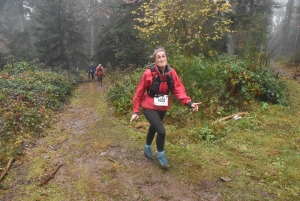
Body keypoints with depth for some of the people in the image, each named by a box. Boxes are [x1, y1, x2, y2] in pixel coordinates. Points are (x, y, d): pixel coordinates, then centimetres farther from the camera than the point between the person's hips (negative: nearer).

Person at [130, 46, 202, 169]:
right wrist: (136, 111, -11)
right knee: (161, 131, -16)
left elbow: (178, 89, -13)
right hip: (149, 107, -5)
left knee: (154, 128, 23)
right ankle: (161, 155, 11)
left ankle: (147, 149, 50)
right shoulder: (148, 73, -21)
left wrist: (189, 102, -28)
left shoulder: (171, 73, -10)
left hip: (162, 107, 5)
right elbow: (139, 92, -13)